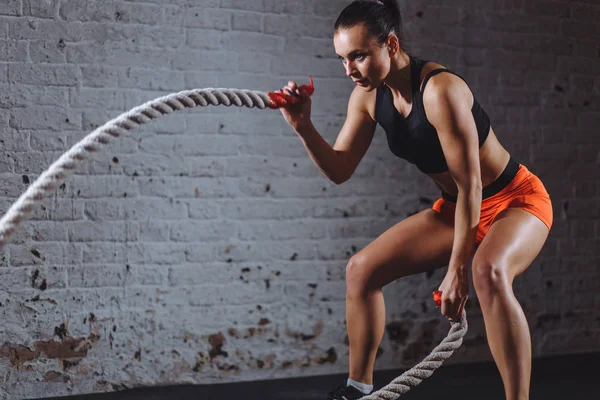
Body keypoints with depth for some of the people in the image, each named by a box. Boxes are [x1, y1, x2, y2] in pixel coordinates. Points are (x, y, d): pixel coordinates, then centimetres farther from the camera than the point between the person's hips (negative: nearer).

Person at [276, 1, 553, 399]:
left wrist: (457, 271, -25)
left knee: (488, 271, -39)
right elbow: (340, 170, -1)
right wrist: (304, 127, -19)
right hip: (455, 206, 8)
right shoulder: (368, 97, -7)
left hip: (515, 201, -8)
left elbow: (470, 186, -27)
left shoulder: (441, 90, -30)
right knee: (361, 270, 3)